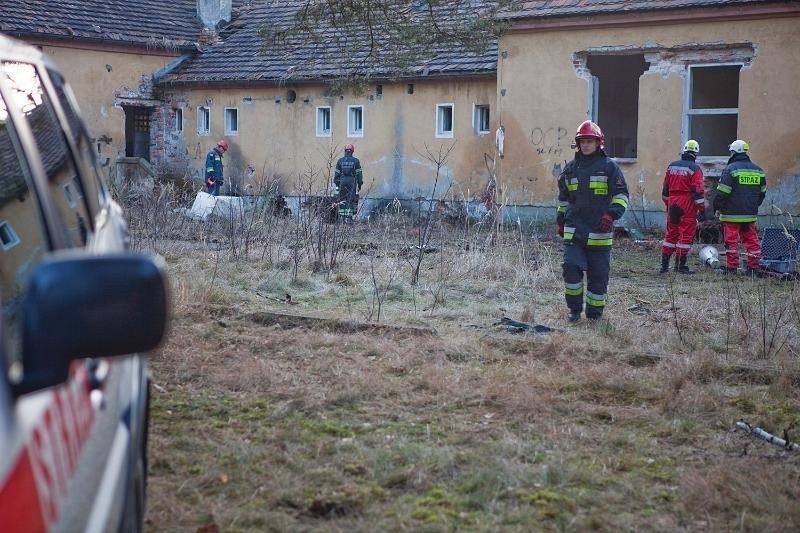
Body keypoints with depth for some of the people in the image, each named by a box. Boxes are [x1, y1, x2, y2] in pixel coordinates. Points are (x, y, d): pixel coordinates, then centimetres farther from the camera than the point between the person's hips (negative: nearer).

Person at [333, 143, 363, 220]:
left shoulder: (340, 161, 5)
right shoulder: (356, 161, 1)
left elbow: (337, 174, 6)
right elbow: (359, 174, 0)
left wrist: (336, 183, 14)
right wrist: (359, 184, 6)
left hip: (342, 181, 1)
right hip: (352, 182, -1)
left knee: (342, 199, 7)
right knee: (351, 200, 1)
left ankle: (342, 217, 4)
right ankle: (349, 217, -5)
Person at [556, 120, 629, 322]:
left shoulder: (609, 166, 1)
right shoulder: (571, 168, 13)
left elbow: (622, 195, 0)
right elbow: (563, 198, 25)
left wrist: (612, 214, -14)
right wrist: (561, 220, 22)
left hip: (599, 232, -2)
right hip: (573, 230, 3)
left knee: (598, 274, 3)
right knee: (571, 267, -10)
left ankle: (595, 311, 17)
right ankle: (574, 309, 4)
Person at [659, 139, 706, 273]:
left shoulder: (671, 166, 9)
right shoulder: (695, 168, -9)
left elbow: (665, 189, 15)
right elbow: (698, 191, -13)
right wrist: (702, 210, -10)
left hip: (672, 204, 6)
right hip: (688, 206, -6)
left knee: (671, 233, 13)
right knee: (686, 235, 1)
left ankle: (664, 264, 14)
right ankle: (680, 265, 1)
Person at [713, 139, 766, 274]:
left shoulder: (730, 169, -11)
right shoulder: (758, 170, 10)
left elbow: (722, 192, -13)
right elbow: (762, 192, 16)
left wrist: (717, 206, 2)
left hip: (732, 214, -6)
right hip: (750, 214, 6)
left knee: (731, 240, -1)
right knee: (752, 240, 11)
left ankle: (731, 267, 1)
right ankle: (754, 267, 11)